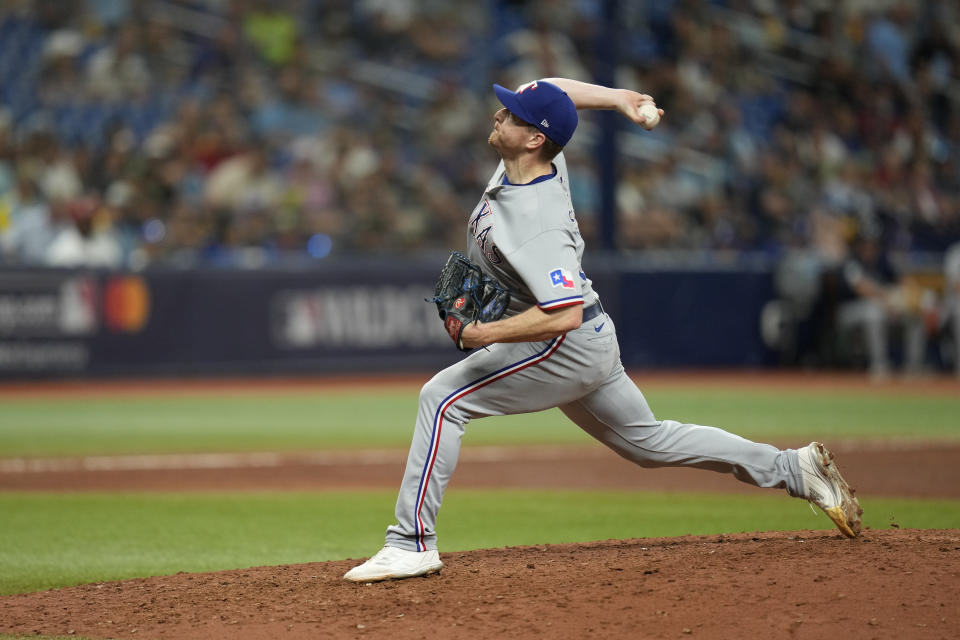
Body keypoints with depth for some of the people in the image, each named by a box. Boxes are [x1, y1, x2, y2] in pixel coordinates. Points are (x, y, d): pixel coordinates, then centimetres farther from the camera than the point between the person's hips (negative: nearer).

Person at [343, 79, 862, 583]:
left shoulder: (537, 224, -31)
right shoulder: (546, 159, -6)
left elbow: (564, 315, -38)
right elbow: (553, 91, 13)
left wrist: (488, 334, -34)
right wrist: (618, 97, 3)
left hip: (566, 348, -10)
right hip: (589, 348, 10)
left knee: (443, 398, -16)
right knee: (648, 441, 22)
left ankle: (412, 544, -17)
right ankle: (796, 470, 25)